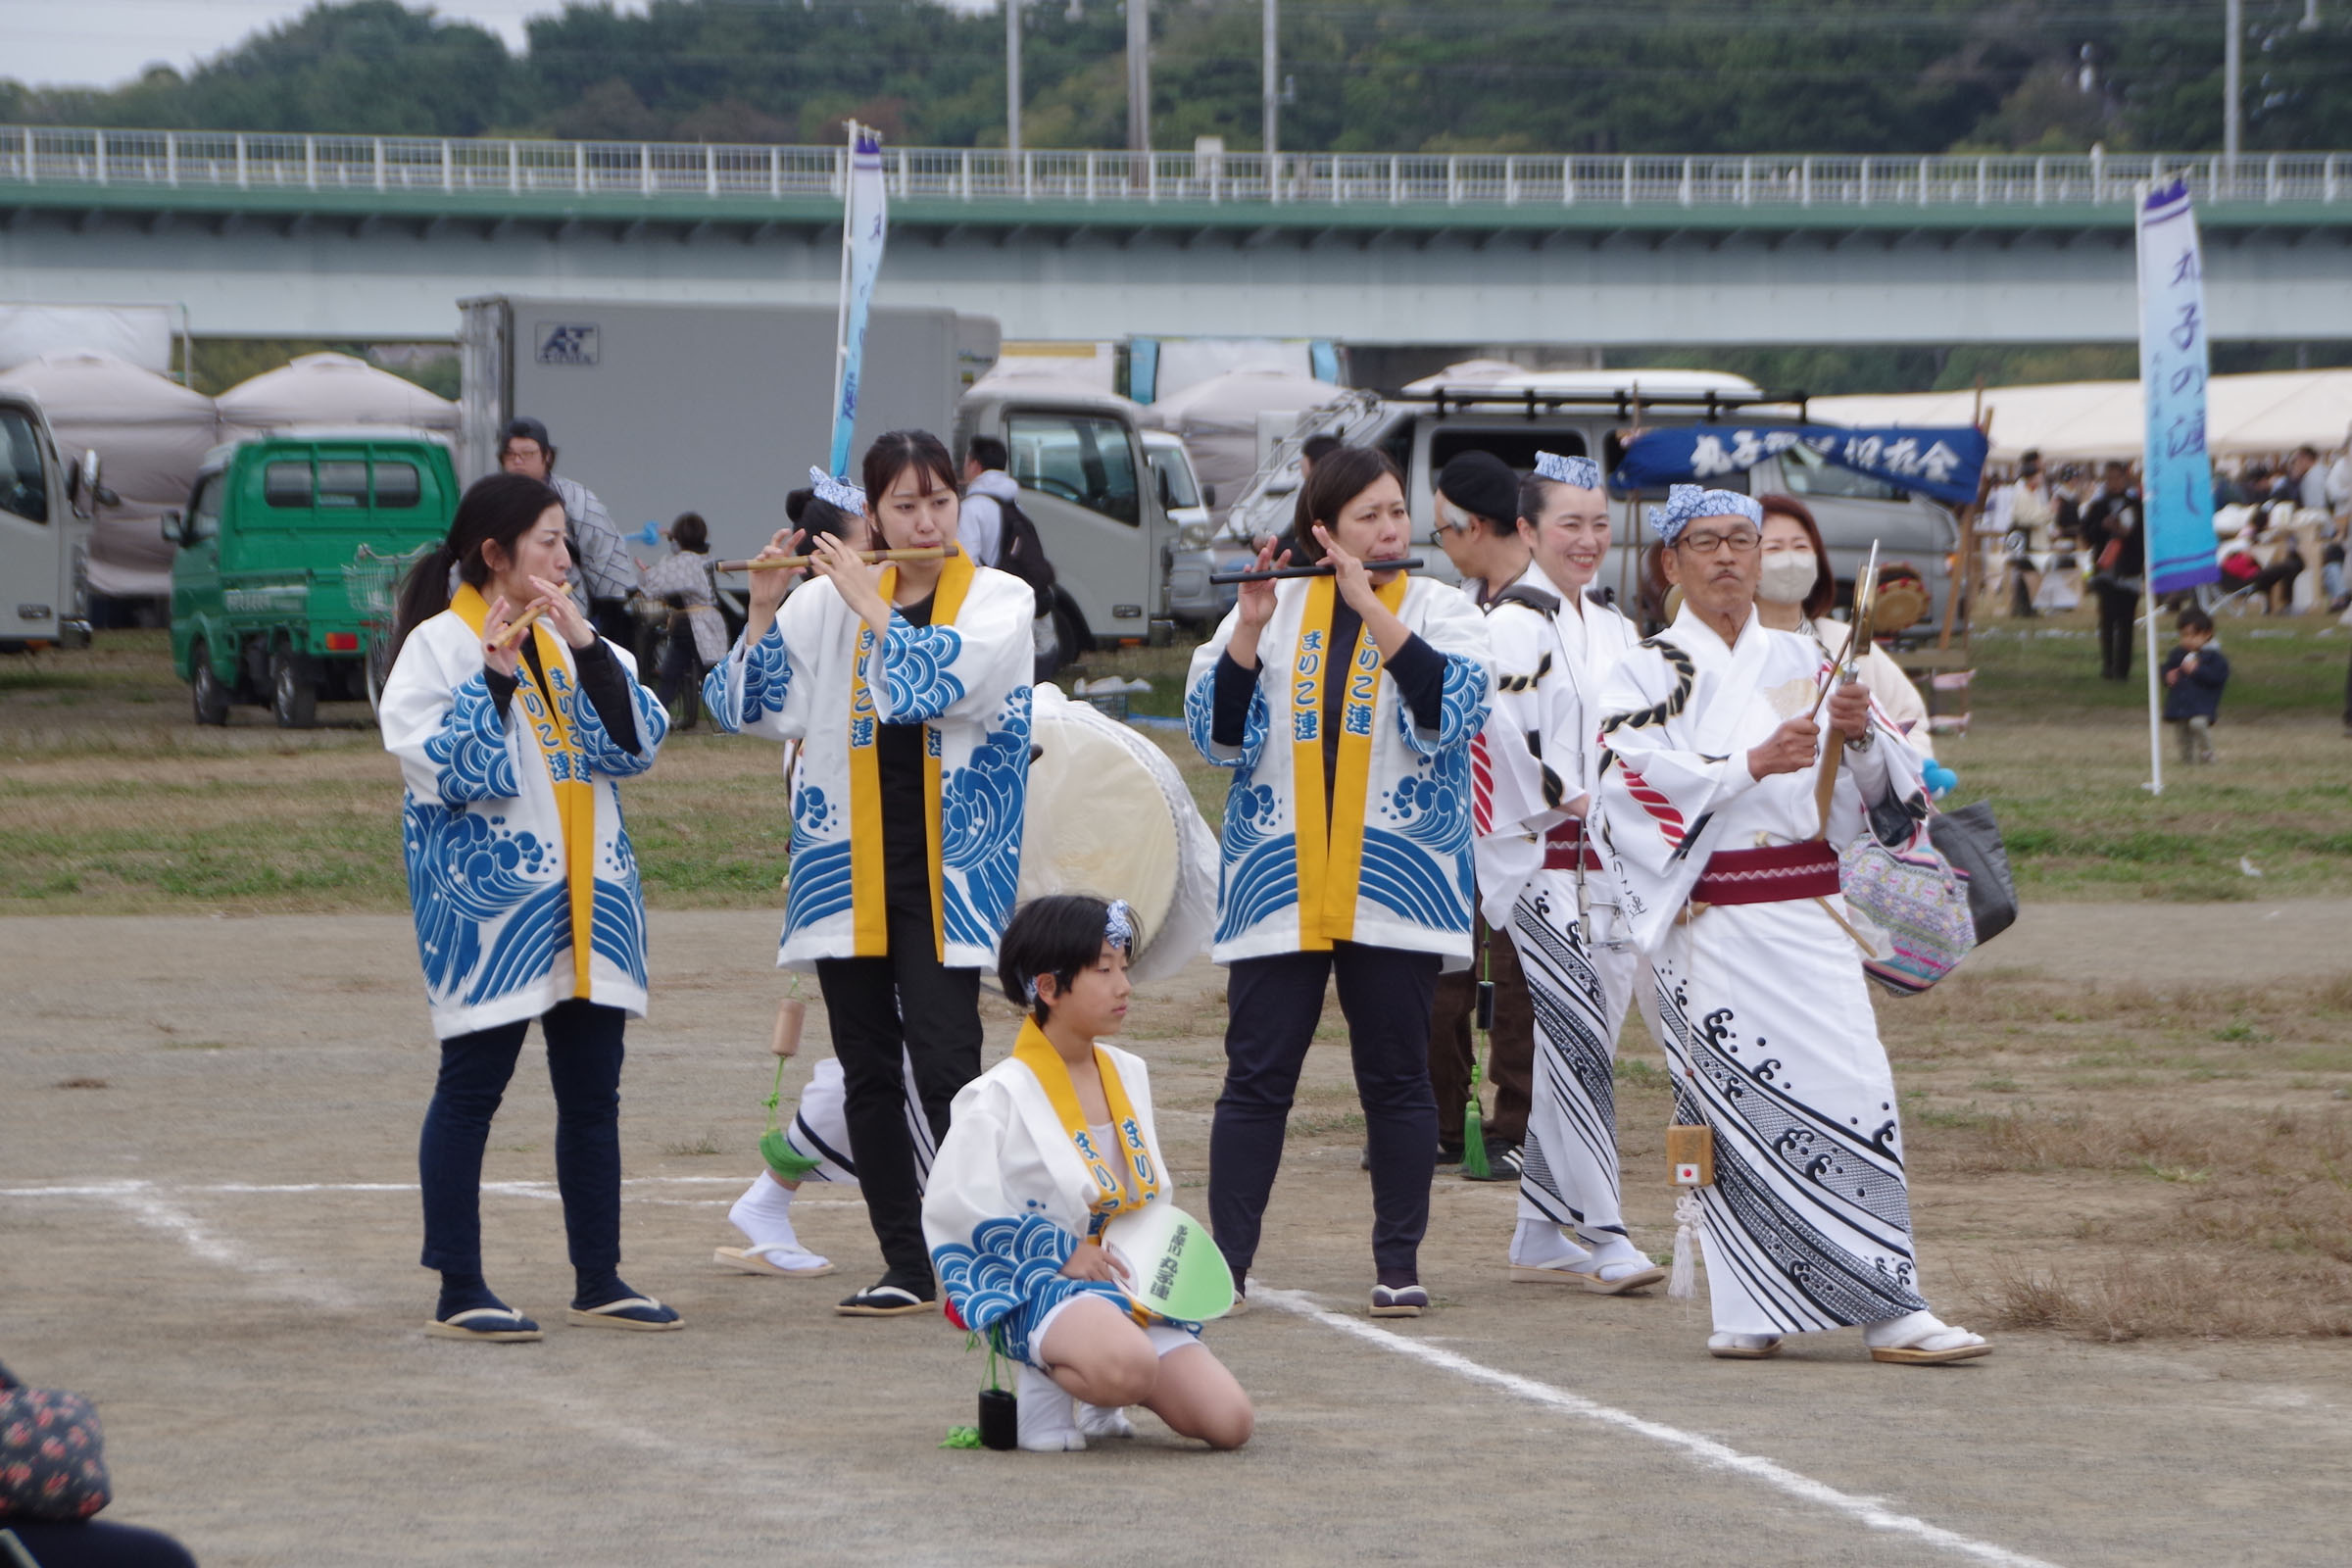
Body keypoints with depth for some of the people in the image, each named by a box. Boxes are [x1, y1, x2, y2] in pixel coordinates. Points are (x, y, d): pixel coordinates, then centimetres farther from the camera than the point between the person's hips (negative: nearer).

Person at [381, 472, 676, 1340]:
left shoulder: (569, 641, 15)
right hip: (487, 896, -7)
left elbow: (637, 743, 3)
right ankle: (458, 1291, -1)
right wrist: (493, 678, -20)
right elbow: (435, 764, -15)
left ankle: (599, 1282, 15)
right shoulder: (441, 644, -5)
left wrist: (588, 648, -7)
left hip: (589, 894, 7)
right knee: (471, 1087, -4)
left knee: (592, 1089, 8)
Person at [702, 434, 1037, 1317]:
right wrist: (764, 611, -8)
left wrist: (867, 600, -12)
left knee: (945, 1063, -14)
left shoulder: (998, 601, 1)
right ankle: (907, 1267, 11)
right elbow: (751, 710, 4)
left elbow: (941, 678, -18)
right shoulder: (830, 601, 8)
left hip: (944, 870, -3)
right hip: (847, 868, 3)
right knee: (868, 1072, 4)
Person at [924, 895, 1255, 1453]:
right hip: (1037, 1283, -7)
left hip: (1129, 1285, 7)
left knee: (1229, 1422, -10)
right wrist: (1062, 1251, -16)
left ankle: (1099, 1394, 15)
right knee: (1129, 1364, -40)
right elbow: (955, 1203, -16)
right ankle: (1046, 1385, -6)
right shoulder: (1001, 1097, -9)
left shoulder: (1128, 1076, 13)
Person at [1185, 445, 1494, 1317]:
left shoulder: (1439, 611, 5)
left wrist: (1370, 605, -19)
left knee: (1395, 1078, 2)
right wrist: (1249, 629, -15)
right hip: (1278, 881, 1)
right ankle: (1224, 1260, 2)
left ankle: (1400, 1265, 9)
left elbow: (1451, 706, -15)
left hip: (1393, 883, -1)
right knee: (1258, 1076, -1)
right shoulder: (1272, 609, 8)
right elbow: (1217, 731, -2)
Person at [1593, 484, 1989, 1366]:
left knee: (1851, 1091, -7)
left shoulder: (1800, 664, 17)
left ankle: (1890, 1312, -8)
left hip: (1808, 917, 3)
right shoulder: (1647, 676, 6)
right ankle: (1750, 1314, 2)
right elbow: (1639, 780, -11)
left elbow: (1879, 788, 15)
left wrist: (1860, 736, -7)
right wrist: (1753, 764, -19)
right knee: (1740, 1106, -5)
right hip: (1714, 923, -3)